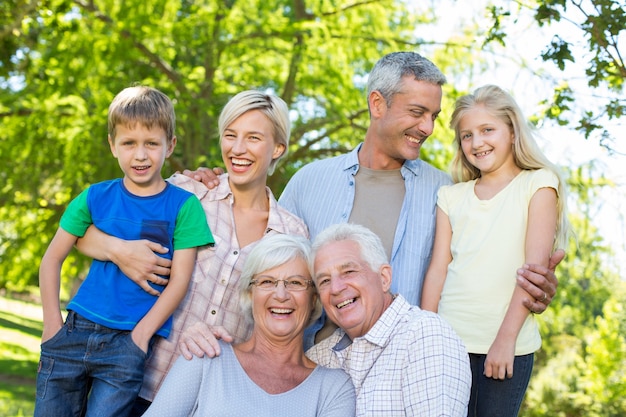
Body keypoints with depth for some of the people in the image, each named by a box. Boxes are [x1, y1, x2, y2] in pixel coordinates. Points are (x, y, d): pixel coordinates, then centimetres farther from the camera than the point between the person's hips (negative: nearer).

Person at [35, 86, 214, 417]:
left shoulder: (183, 205, -2)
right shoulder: (96, 197, 4)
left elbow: (179, 279, -5)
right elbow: (52, 259, 8)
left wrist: (141, 334, -11)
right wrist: (53, 324, 1)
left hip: (129, 341, -3)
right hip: (76, 331, 3)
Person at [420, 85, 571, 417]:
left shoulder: (537, 184, 2)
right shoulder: (451, 196, 12)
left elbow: (535, 265, -6)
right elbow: (438, 269, 7)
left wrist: (505, 339, -14)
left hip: (508, 347, -3)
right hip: (448, 342, 3)